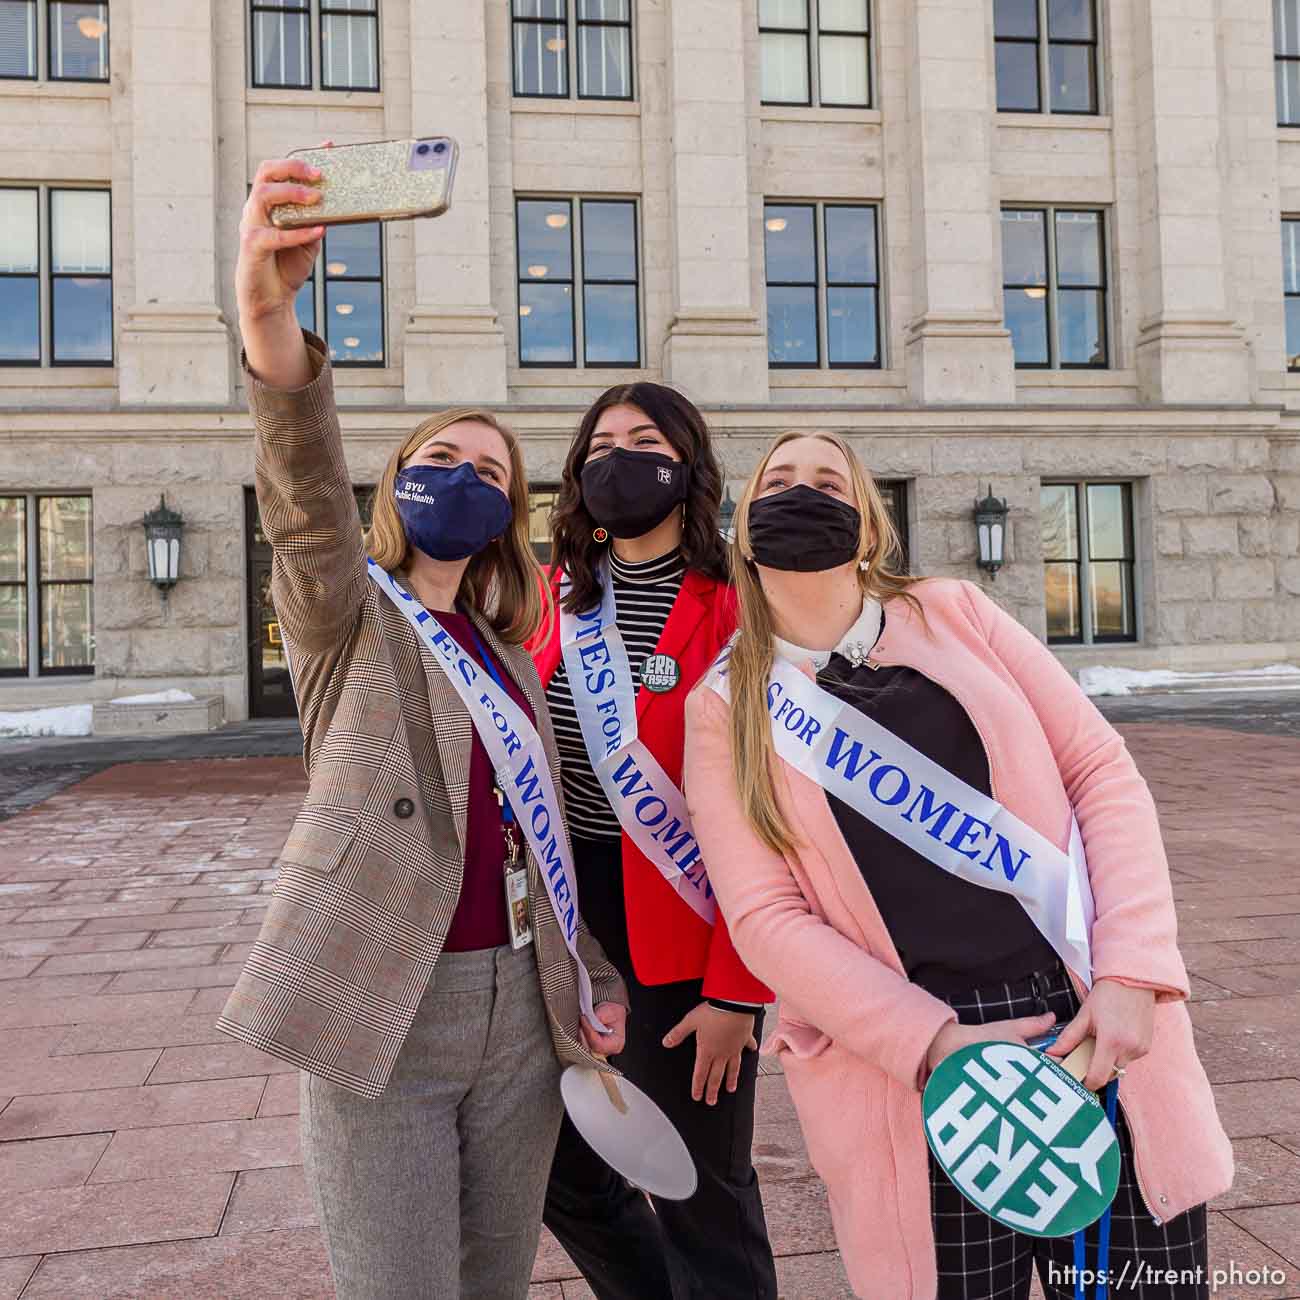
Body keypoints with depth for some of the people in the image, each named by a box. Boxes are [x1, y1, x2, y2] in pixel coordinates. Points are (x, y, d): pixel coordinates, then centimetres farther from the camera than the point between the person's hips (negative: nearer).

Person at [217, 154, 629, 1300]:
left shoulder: (512, 661, 15)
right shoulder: (346, 615, 0)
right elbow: (307, 497, -22)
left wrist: (593, 979, 10)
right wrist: (271, 317, -39)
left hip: (519, 1005, 5)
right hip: (383, 1010, -5)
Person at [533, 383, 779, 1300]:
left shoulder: (736, 608, -11)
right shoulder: (561, 594, 6)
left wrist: (736, 990, -14)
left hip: (684, 929, -6)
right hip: (567, 917, 6)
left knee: (699, 1193, 8)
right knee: (563, 1170, 19)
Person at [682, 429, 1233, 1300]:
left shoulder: (955, 614, 5)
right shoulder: (724, 708, 2)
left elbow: (1103, 772, 2)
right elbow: (764, 916, -5)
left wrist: (1131, 973, -10)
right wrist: (934, 1043, -15)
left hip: (1095, 1024, 2)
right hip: (916, 1074, -1)